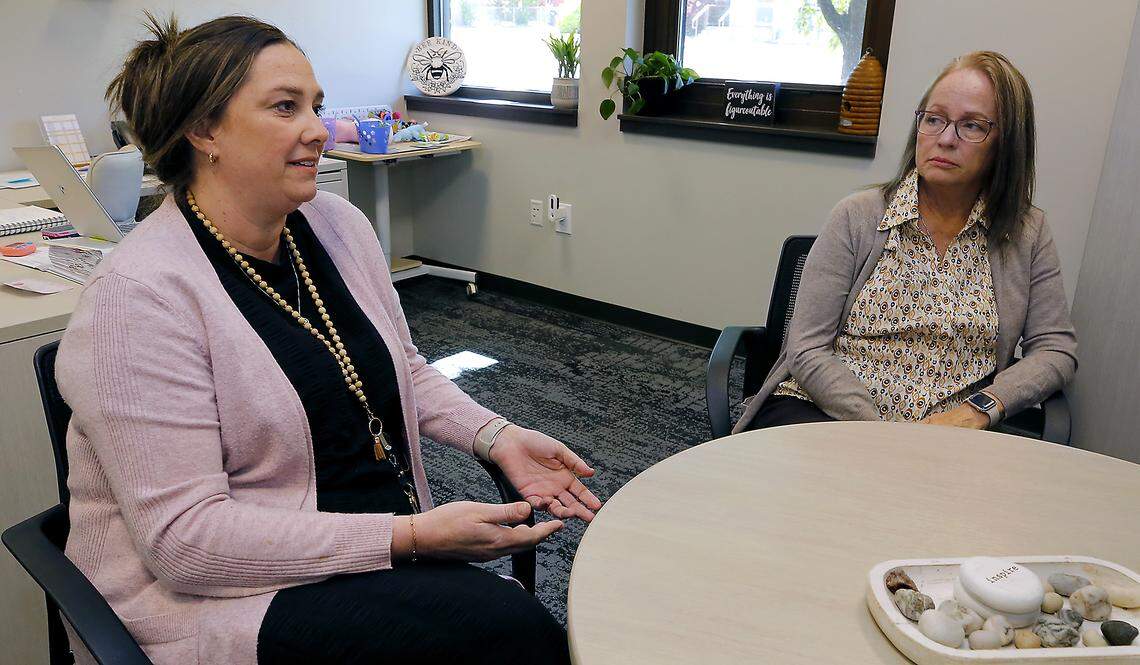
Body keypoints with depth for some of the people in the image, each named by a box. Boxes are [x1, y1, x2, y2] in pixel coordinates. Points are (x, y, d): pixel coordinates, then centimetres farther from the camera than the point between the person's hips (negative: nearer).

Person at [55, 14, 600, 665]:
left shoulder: (338, 223, 2)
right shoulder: (139, 295, -20)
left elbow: (403, 368, 14)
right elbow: (184, 537, -22)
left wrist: (499, 437, -3)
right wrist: (410, 537, -26)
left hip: (388, 546, 6)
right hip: (216, 594, -6)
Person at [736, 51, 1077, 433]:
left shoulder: (1027, 234, 8)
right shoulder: (858, 216, 0)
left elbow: (1057, 349, 10)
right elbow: (808, 351, -5)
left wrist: (979, 409, -9)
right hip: (821, 410, -2)